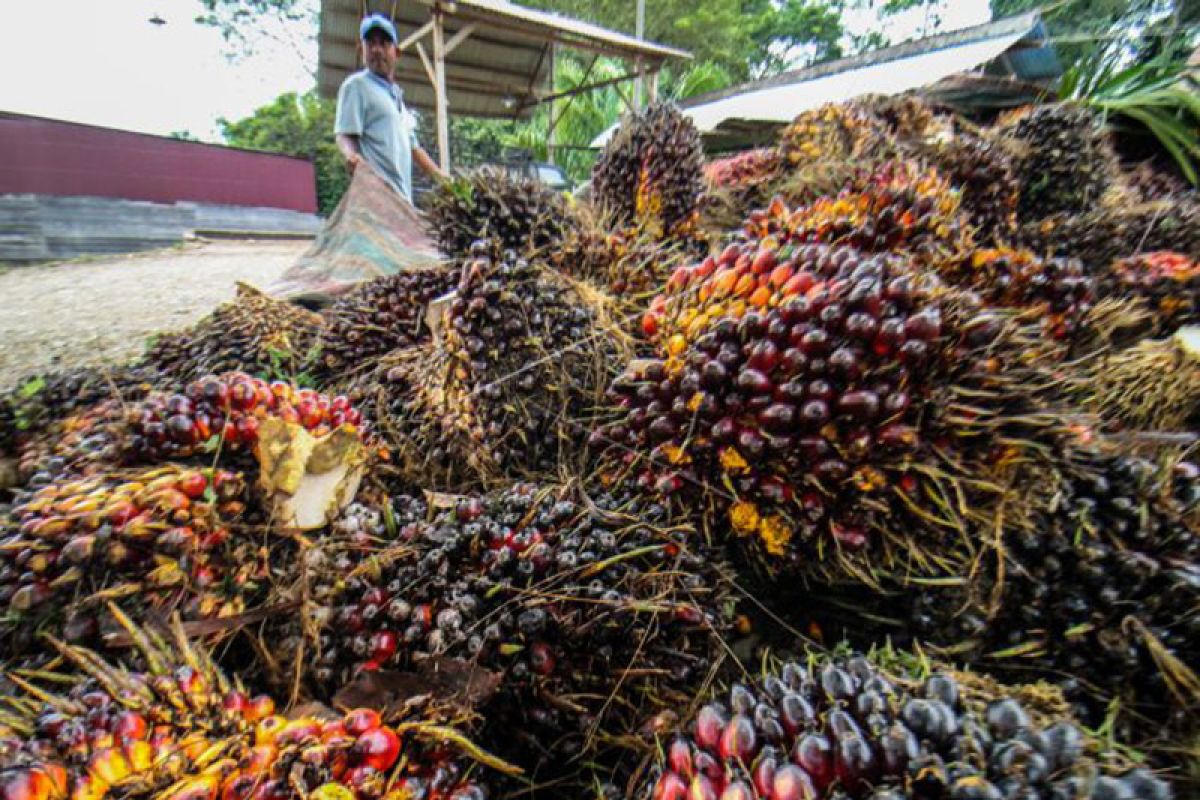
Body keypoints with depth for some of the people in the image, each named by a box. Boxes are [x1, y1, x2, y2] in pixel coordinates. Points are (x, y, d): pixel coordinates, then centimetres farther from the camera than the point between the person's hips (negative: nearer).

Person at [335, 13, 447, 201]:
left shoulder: (396, 95, 28)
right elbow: (344, 134, -6)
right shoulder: (356, 85, 5)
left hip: (402, 194, 8)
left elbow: (412, 146, 31)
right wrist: (351, 155, -29)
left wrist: (443, 178, 27)